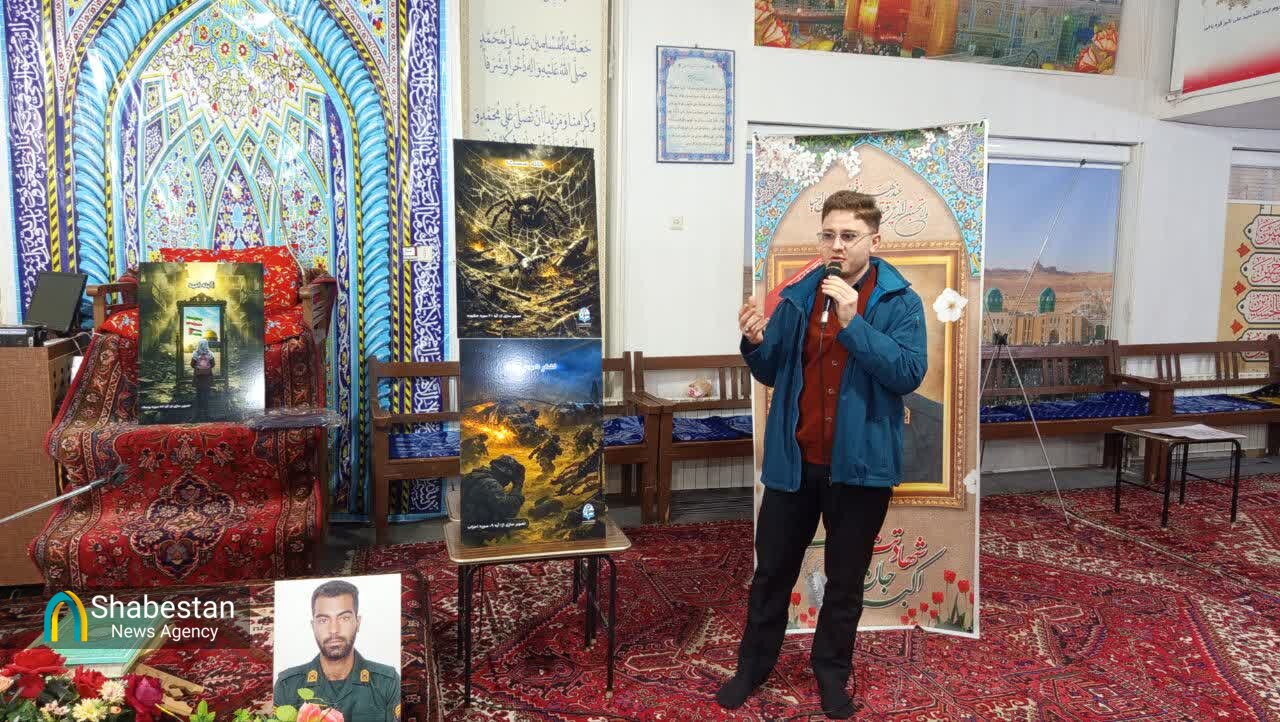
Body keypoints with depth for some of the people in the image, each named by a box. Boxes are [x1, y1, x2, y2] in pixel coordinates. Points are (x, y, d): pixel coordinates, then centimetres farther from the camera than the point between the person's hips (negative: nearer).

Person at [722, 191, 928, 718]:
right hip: (794, 460, 3)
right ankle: (753, 665, 31)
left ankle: (832, 673, 34)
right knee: (772, 570, 13)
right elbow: (771, 374, 9)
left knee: (846, 579, 14)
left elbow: (910, 373, -20)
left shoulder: (900, 302, -7)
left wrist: (852, 320, -26)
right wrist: (755, 344, -13)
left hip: (860, 463, -2)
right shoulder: (798, 296, 3)